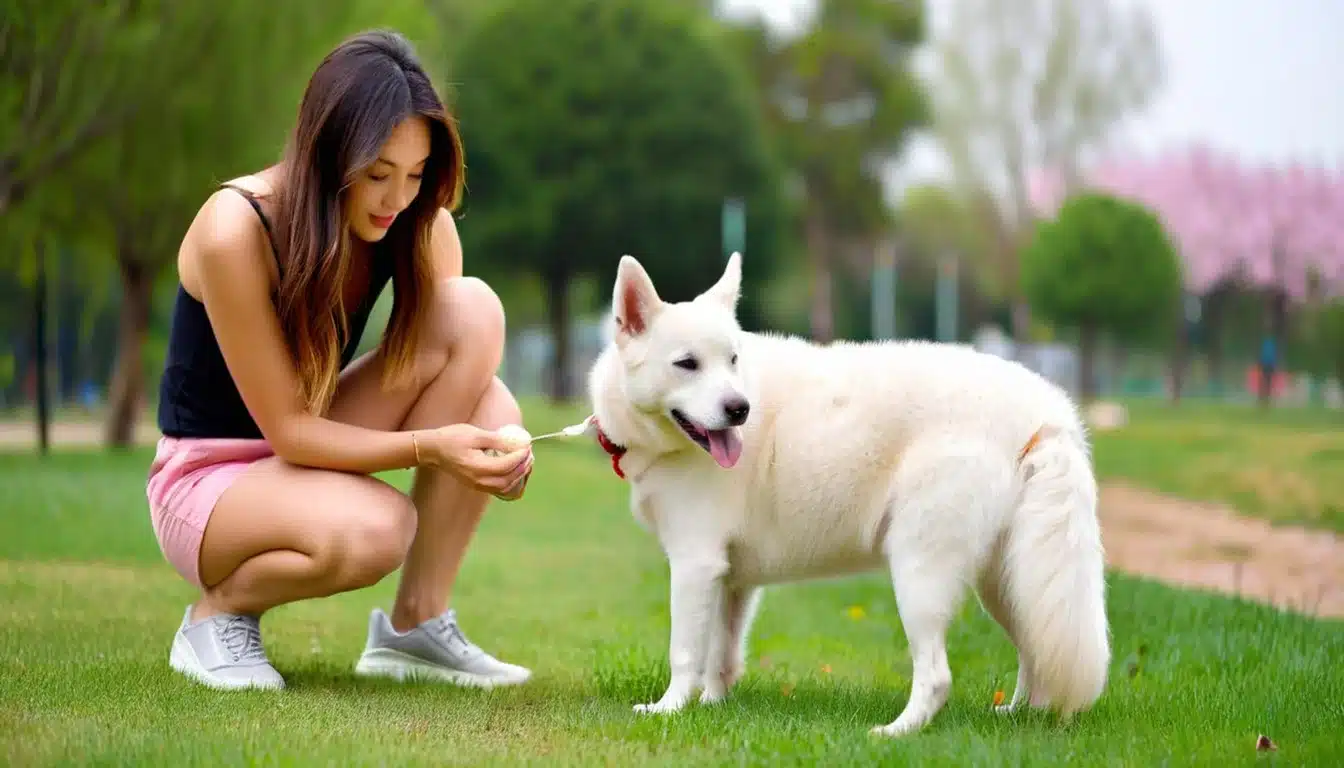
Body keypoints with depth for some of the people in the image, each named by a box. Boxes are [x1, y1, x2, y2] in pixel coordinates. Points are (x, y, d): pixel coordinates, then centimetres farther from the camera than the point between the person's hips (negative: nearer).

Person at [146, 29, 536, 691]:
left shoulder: (421, 226, -9)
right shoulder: (236, 231, -25)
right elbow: (287, 428, -23)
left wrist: (495, 445, -29)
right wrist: (429, 446, -36)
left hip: (312, 449, 6)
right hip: (208, 480, -6)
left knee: (472, 308, -19)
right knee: (371, 529, -39)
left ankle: (417, 623, -14)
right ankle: (221, 609, -3)